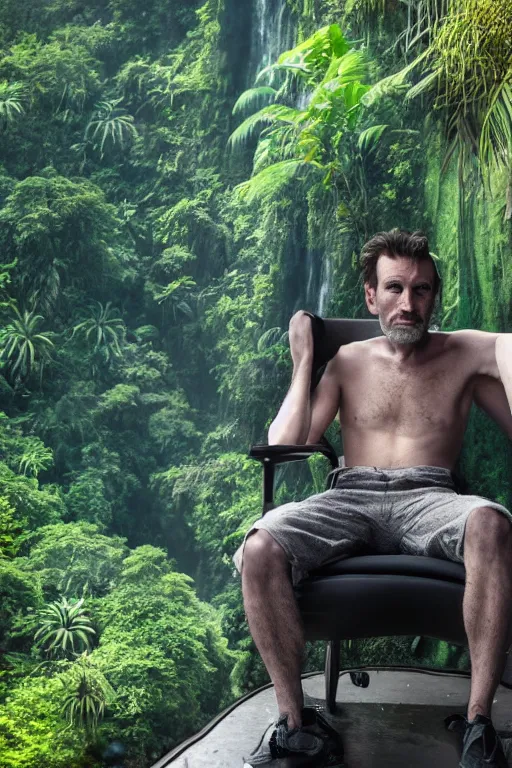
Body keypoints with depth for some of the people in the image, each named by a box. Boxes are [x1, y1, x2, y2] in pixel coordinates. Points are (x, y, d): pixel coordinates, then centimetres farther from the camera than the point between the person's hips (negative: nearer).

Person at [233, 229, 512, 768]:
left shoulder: (464, 353, 15)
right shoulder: (347, 362, 19)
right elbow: (282, 446, 9)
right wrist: (302, 362, 13)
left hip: (429, 498, -1)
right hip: (351, 498, 1)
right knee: (259, 550, -30)